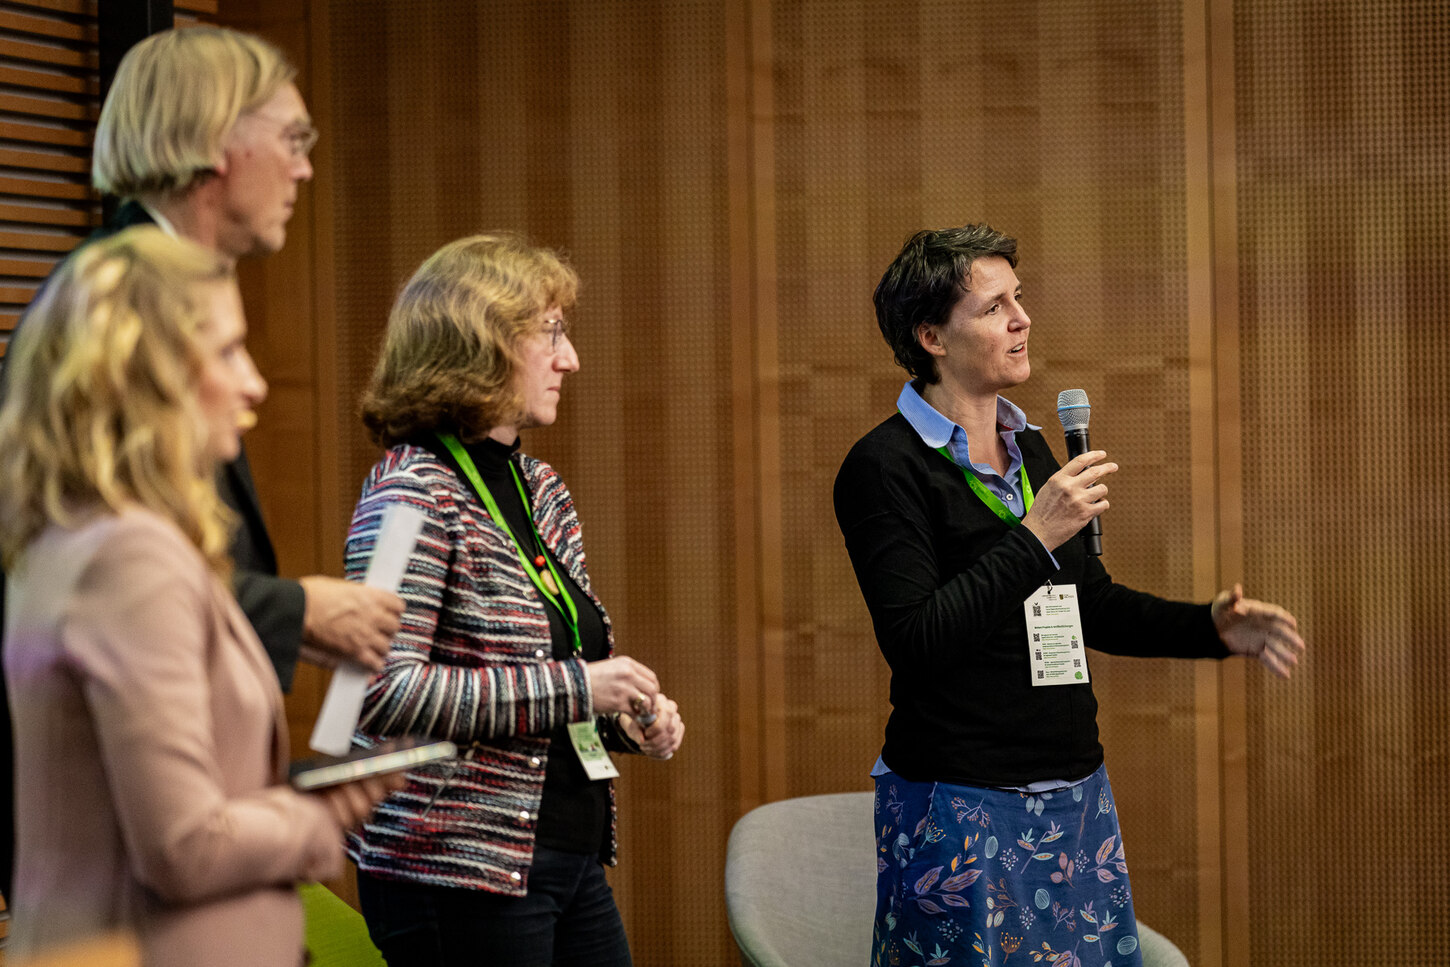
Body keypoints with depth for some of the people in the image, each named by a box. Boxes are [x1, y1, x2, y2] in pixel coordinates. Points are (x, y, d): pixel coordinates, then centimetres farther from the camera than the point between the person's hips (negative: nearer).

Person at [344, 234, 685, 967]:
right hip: (462, 875, -8)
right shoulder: (413, 497, -14)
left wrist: (629, 717, 6)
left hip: (575, 862, 9)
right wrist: (572, 688, -21)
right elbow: (384, 692, -25)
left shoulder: (540, 490, 14)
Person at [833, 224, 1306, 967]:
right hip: (962, 805, -7)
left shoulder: (1028, 448, 13)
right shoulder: (885, 466, -11)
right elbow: (913, 641, -21)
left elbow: (1090, 605, 21)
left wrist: (1212, 628, 8)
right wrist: (1035, 537, -21)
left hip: (1075, 792, 7)